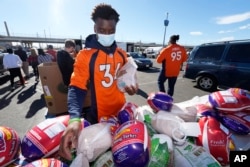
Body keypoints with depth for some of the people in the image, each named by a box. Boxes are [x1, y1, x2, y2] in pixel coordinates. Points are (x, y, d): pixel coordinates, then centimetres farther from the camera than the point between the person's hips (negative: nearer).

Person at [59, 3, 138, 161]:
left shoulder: (122, 54, 2)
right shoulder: (85, 55, -12)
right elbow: (77, 87, -19)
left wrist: (130, 86, -10)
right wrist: (74, 118, -34)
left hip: (121, 112, 4)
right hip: (99, 116, -3)